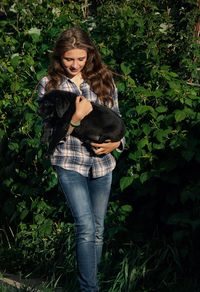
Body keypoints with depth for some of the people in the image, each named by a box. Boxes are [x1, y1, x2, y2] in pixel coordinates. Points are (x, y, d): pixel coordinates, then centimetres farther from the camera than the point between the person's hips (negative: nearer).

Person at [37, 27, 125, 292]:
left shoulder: (103, 79, 5)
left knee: (98, 229, 10)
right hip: (70, 163, -3)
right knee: (86, 228, -14)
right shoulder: (49, 85, -2)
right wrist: (76, 117, -20)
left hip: (102, 162, 4)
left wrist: (116, 142, -8)